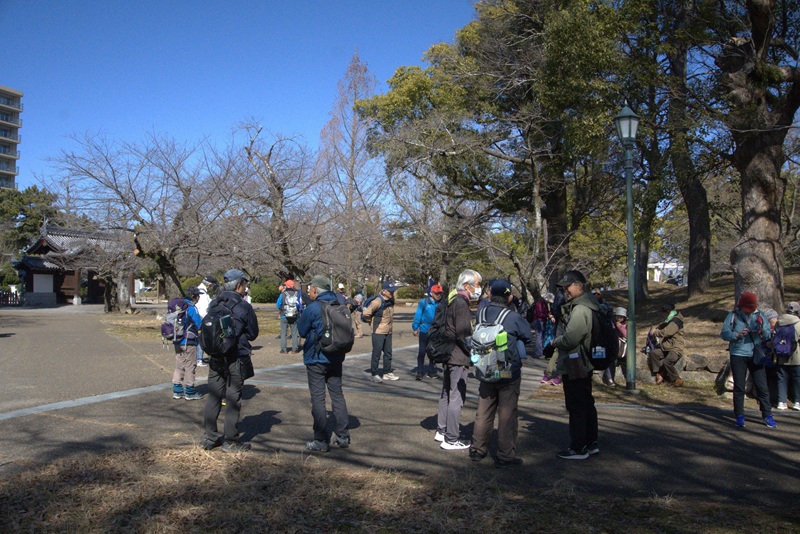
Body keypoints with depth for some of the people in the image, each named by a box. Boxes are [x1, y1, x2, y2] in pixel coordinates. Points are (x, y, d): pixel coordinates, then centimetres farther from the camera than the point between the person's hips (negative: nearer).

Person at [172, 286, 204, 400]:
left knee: (179, 365, 15)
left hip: (177, 341, 8)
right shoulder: (191, 308, -15)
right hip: (188, 342, -8)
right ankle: (190, 392, 8)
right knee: (190, 366, 2)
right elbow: (199, 325, -16)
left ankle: (177, 391, 19)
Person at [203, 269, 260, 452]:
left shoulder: (214, 305, 2)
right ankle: (230, 441, 9)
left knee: (213, 396, 14)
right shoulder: (244, 307, -14)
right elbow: (253, 333, -5)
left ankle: (210, 437, 23)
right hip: (236, 358, -5)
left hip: (216, 358, 5)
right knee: (233, 399, 3)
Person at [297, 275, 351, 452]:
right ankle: (343, 436, 18)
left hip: (316, 359, -6)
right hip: (336, 358, 6)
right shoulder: (339, 304, 2)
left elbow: (301, 330, -7)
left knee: (318, 399, 2)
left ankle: (321, 441, 5)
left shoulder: (313, 308, -17)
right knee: (337, 395, 14)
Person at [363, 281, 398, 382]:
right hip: (378, 332, -8)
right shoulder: (377, 301, -20)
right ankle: (374, 374, 9)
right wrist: (372, 321, -7)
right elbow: (366, 314, -21)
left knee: (388, 353, 13)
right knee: (377, 353, -1)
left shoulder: (391, 300, 5)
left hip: (388, 332, 8)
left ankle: (387, 373, 24)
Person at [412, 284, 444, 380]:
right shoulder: (424, 302, -6)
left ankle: (431, 371, 24)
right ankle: (420, 371, 10)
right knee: (422, 351, 2)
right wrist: (415, 328, -3)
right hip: (425, 330, -2)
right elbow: (418, 315, -2)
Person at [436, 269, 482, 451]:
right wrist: (474, 353, -13)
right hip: (458, 358, -10)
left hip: (448, 355, 10)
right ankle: (451, 439, 2)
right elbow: (463, 334, -23)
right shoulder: (461, 304, -18)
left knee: (447, 393, 18)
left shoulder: (452, 300, 13)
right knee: (456, 396, -4)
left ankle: (441, 430, 29)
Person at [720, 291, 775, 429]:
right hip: (738, 355, -2)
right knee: (739, 387, 4)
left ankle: (767, 415, 13)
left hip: (756, 356, 2)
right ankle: (739, 416, 11)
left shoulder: (759, 316, 8)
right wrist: (737, 335, -20)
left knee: (762, 386, 2)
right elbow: (724, 333, -2)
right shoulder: (733, 316, 2)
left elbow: (768, 334, 5)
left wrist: (763, 333, -17)